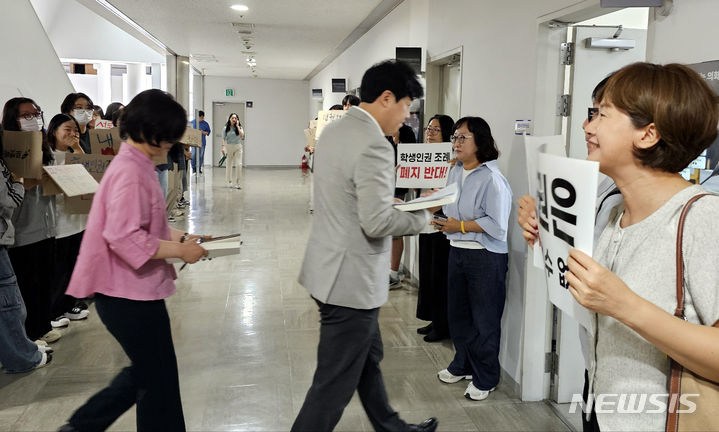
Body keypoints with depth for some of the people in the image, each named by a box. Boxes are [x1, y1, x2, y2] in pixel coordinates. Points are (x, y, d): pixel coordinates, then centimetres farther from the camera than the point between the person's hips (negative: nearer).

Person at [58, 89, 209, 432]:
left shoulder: (136, 165, 11)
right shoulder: (130, 173, -22)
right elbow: (123, 238, -29)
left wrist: (180, 237, 6)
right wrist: (179, 251, -20)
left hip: (132, 291, 10)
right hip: (130, 294, -10)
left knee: (144, 372, 23)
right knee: (159, 380, 6)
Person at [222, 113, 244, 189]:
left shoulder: (239, 127, 4)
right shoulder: (226, 128, 2)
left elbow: (242, 135, -14)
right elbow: (223, 138, -1)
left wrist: (237, 126, -10)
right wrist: (223, 147, -13)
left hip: (238, 147, 0)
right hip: (229, 147, 0)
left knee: (239, 164, -13)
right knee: (229, 165, 8)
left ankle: (237, 182, -9)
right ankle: (229, 181, 24)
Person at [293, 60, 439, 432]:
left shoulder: (334, 129, 7)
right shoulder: (373, 145, -23)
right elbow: (377, 223, -26)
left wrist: (397, 195, 13)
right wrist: (423, 216, -10)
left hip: (331, 269, 11)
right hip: (351, 279, -11)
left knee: (368, 357, 26)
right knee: (335, 383, 5)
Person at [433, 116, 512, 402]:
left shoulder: (492, 179, -18)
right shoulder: (455, 172, 7)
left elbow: (497, 225, -22)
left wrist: (460, 226, -17)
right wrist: (443, 221, -1)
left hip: (486, 257, -8)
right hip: (457, 251, 8)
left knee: (484, 319, 5)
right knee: (457, 313, 20)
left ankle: (485, 378, 22)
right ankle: (462, 365, 40)